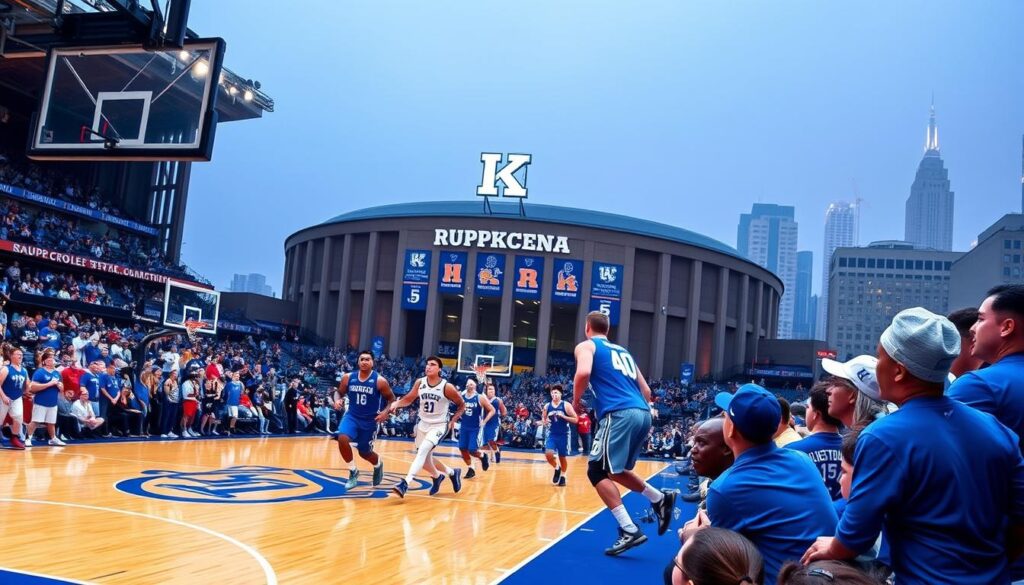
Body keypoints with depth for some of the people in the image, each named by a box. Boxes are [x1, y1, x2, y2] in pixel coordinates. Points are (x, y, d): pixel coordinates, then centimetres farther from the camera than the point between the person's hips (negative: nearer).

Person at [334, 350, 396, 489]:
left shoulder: (380, 381, -13)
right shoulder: (348, 378, -6)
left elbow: (391, 398, -4)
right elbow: (339, 392, 9)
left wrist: (385, 411, -22)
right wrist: (337, 400, -14)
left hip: (370, 420, -2)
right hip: (352, 416, 2)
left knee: (364, 453, 9)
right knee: (342, 439, -26)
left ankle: (378, 464, 48)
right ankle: (353, 472, -4)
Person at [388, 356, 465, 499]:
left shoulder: (447, 387, -17)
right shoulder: (420, 383, -5)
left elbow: (461, 405, -3)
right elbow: (409, 399, 7)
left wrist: (453, 420, -12)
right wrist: (396, 403, -13)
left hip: (439, 426, -6)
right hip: (423, 424, 6)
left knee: (422, 451, -26)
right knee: (425, 459, 14)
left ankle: (405, 483, -30)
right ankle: (452, 472, 40)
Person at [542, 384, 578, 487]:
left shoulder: (566, 405, -9)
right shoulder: (547, 406, 2)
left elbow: (576, 420, -10)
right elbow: (543, 418, 16)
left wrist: (563, 416, -22)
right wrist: (545, 421, -8)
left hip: (563, 435, -2)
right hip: (552, 434, 2)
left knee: (562, 457, 6)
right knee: (548, 454, -16)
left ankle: (563, 476, 27)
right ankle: (557, 468, 14)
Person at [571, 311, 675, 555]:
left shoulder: (586, 345, 10)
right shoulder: (623, 350, 30)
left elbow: (584, 372, -13)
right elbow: (645, 390, 27)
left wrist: (576, 401, 2)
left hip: (620, 414, -8)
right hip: (643, 414, 8)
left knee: (597, 471, 0)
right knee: (613, 469, 24)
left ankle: (630, 531, -8)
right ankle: (660, 499, 17)